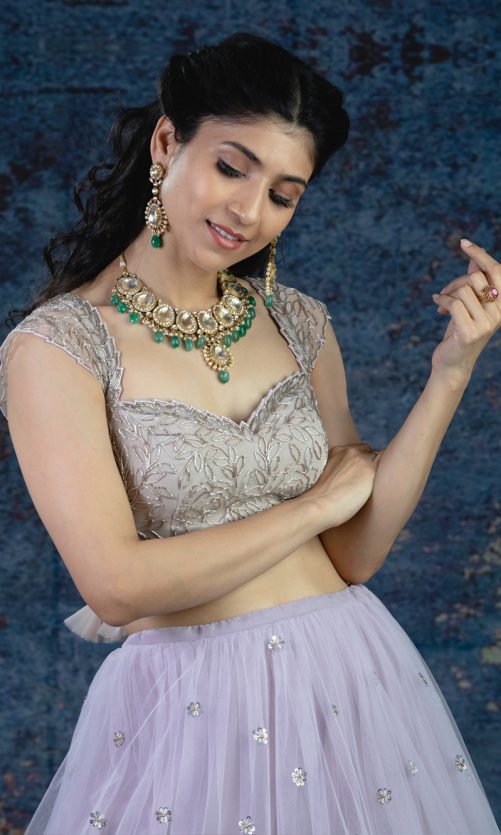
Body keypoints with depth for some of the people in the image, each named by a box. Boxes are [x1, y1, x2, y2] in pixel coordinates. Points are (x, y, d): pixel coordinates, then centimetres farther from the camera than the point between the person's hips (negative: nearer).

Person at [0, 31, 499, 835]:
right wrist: (315, 503, -11)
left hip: (350, 679, 5)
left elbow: (355, 552, 0)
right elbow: (117, 586, -19)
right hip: (184, 706, -4)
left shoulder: (297, 322, 3)